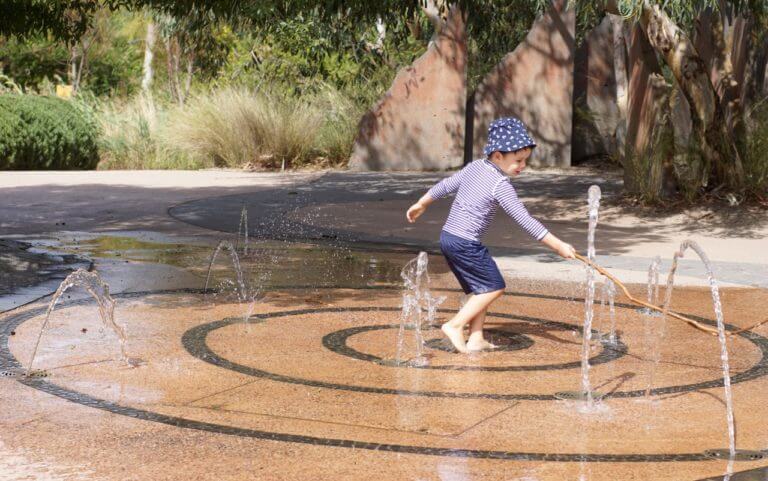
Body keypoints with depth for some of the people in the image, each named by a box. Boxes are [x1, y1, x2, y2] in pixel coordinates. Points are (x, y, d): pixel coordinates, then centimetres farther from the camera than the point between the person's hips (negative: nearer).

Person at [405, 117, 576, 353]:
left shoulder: (474, 166, 8)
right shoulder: (501, 186, -15)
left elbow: (445, 185, 18)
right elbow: (525, 221, -19)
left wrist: (421, 204, 34)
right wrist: (558, 245, -18)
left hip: (447, 237, 9)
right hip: (466, 243, -9)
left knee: (481, 288, 16)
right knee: (494, 287, -1)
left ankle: (476, 339, 13)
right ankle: (455, 325, -4)